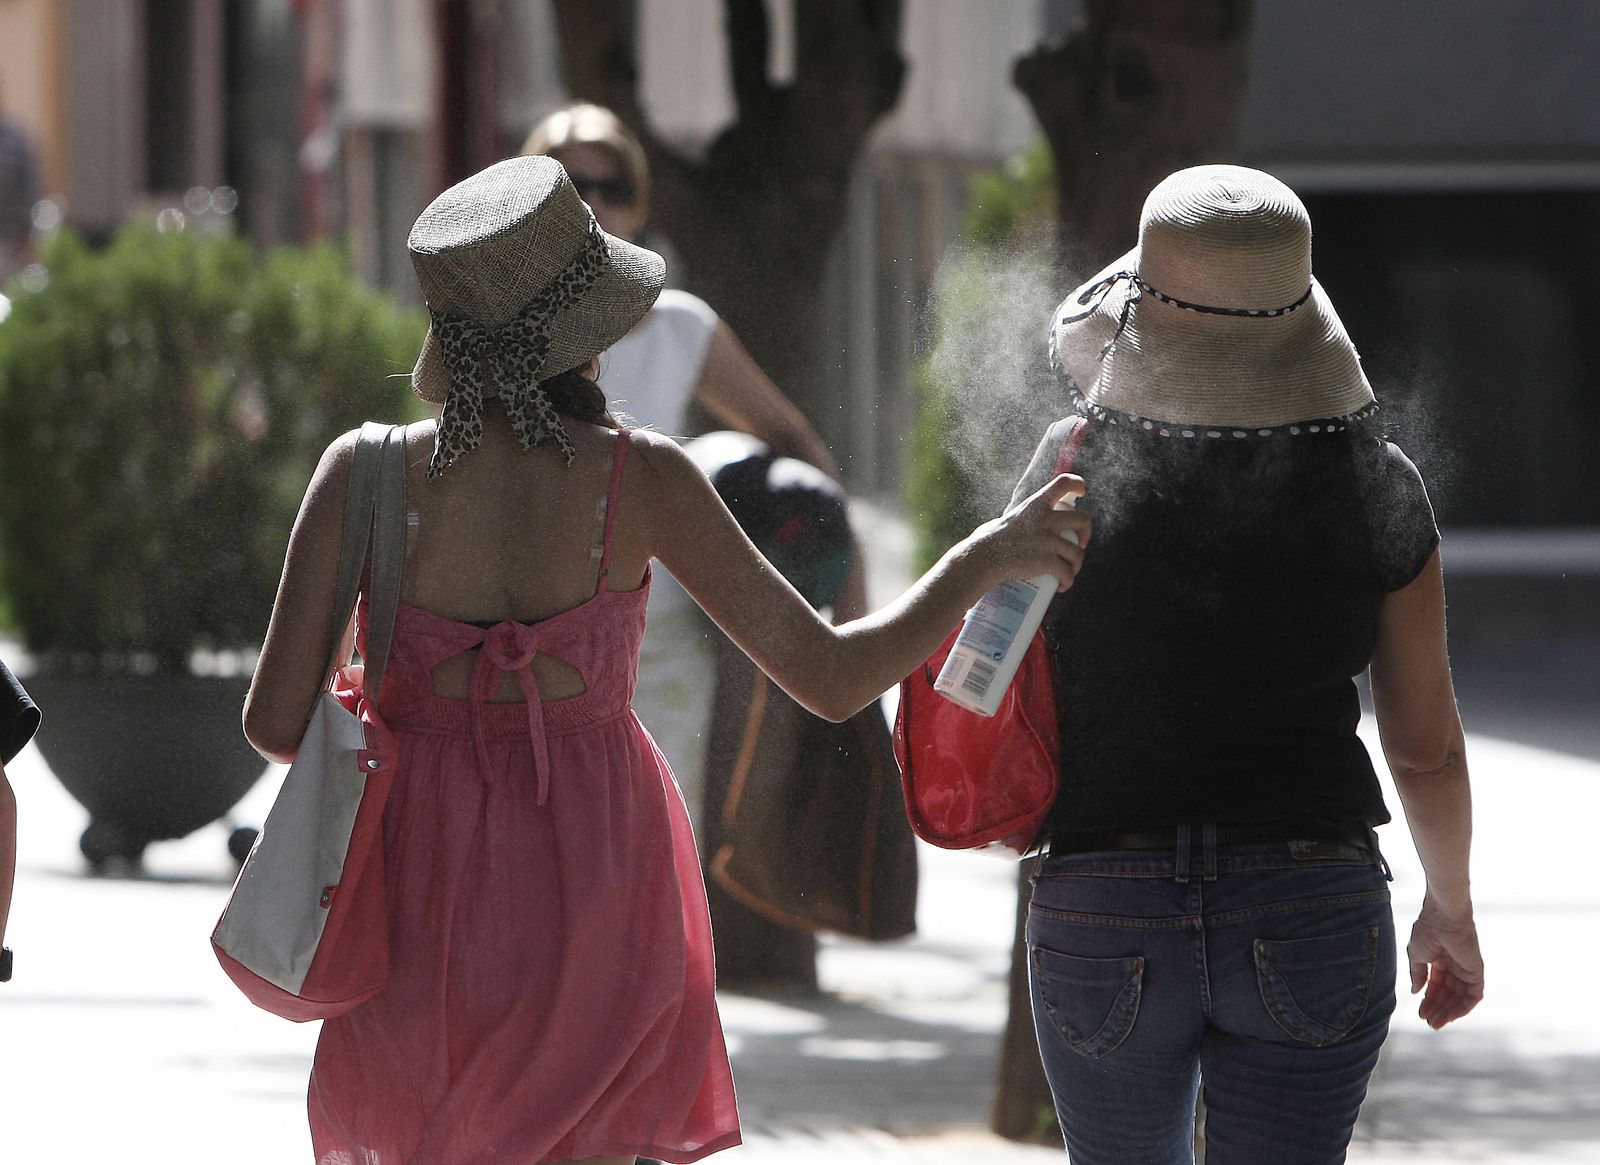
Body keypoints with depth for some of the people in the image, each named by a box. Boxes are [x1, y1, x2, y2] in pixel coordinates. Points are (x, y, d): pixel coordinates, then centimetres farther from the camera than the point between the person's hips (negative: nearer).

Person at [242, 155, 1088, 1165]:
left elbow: (278, 722, -10)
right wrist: (985, 559, 5)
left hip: (427, 907, 1)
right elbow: (832, 678, -9)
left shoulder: (365, 474, -9)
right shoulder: (640, 478, -10)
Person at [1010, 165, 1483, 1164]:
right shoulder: (1378, 489, -5)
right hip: (1313, 917, 0)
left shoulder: (1080, 466, -8)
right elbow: (1427, 746, 3)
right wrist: (1451, 909, 18)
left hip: (1103, 917, 0)